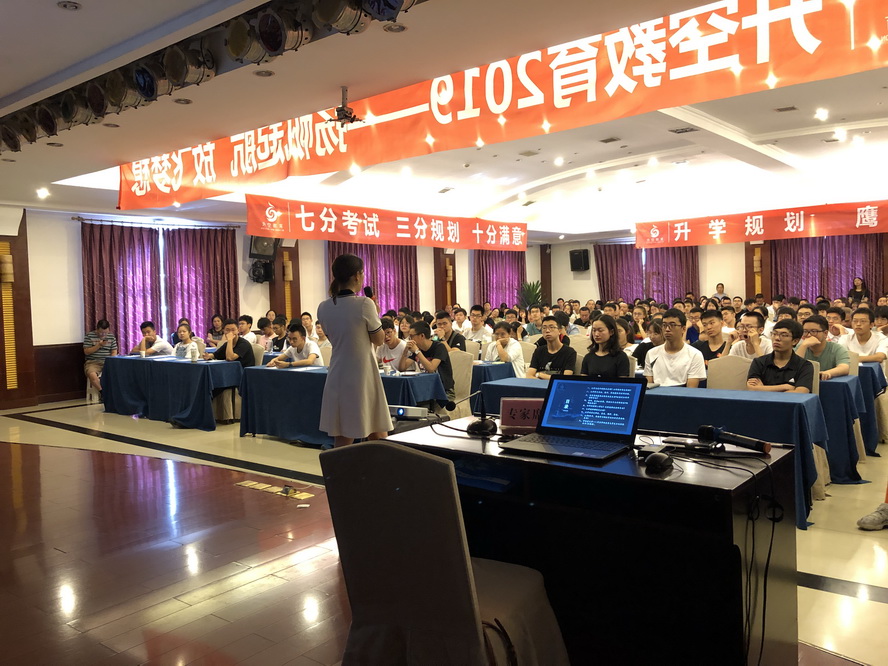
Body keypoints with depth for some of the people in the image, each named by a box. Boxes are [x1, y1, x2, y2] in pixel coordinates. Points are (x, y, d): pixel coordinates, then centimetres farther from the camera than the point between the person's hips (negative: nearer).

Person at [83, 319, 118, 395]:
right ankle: (102, 392, -14)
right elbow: (86, 352, -2)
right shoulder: (89, 336, 3)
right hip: (92, 362, -3)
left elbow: (114, 352, 12)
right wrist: (99, 345, -13)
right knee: (92, 375, -36)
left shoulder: (111, 336, 12)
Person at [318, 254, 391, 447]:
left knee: (342, 439, 9)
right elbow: (379, 339, -4)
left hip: (338, 377, 5)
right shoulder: (364, 304, -13)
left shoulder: (323, 308, 2)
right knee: (379, 437, 10)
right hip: (363, 376, -5)